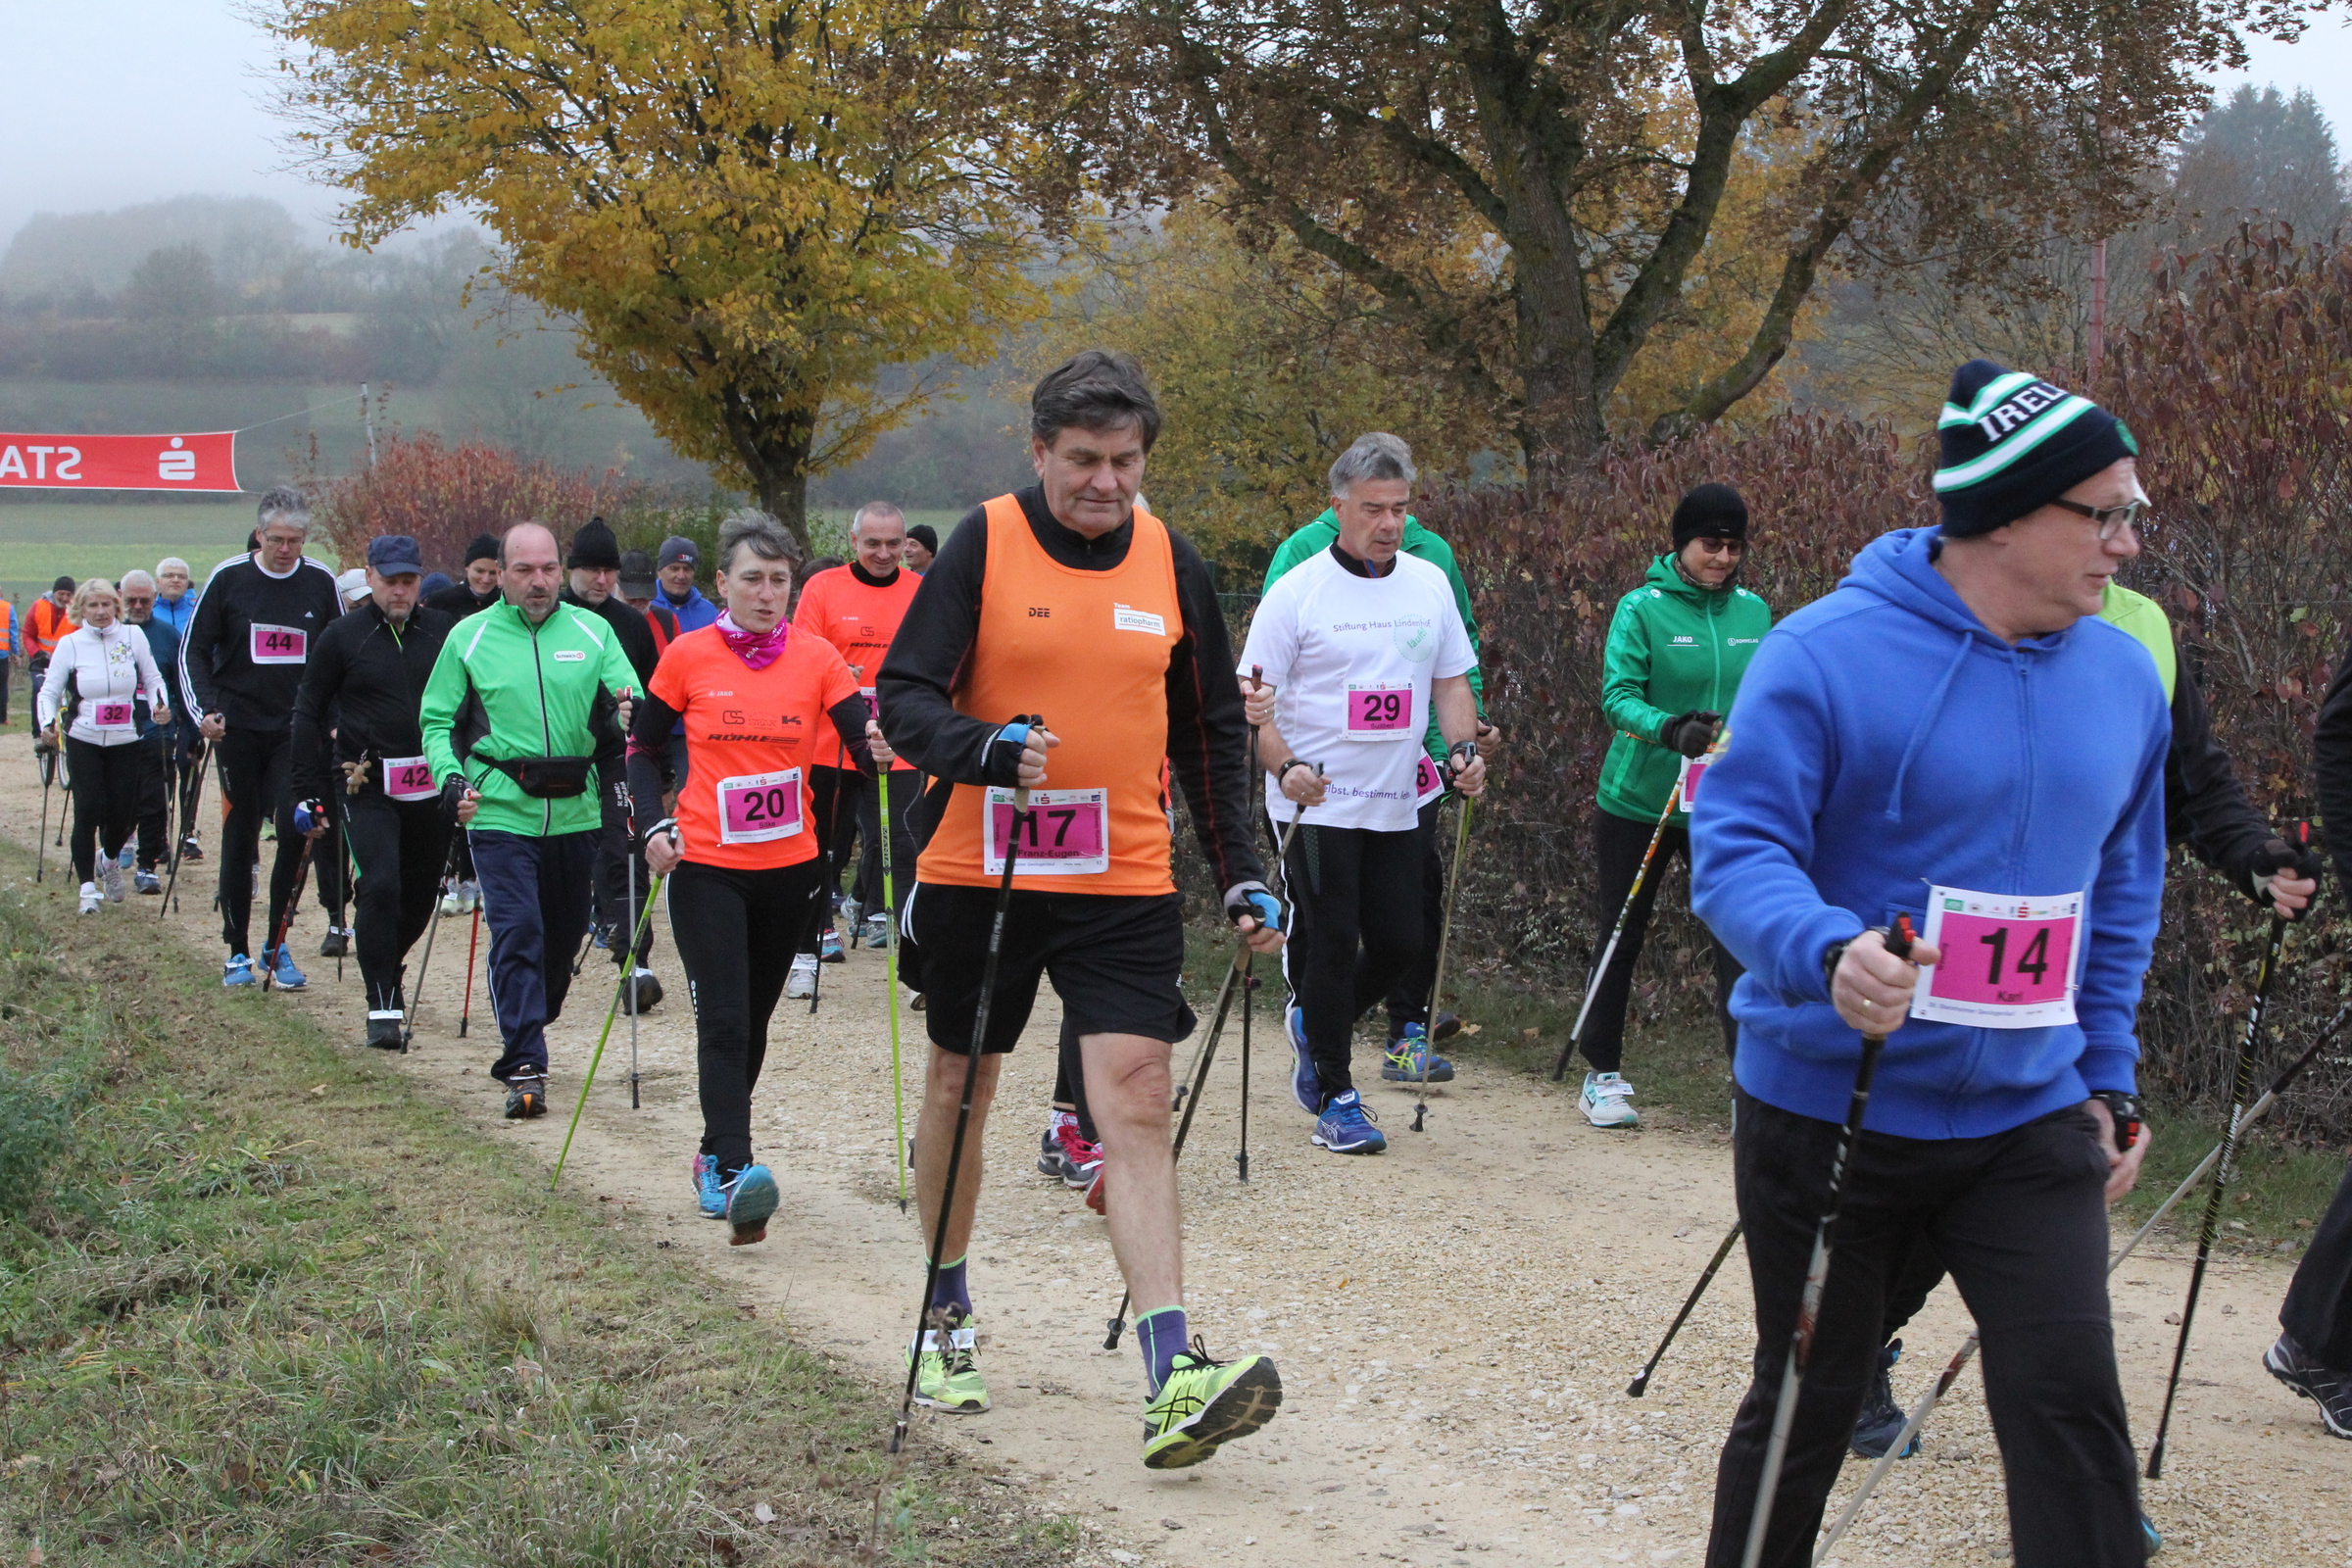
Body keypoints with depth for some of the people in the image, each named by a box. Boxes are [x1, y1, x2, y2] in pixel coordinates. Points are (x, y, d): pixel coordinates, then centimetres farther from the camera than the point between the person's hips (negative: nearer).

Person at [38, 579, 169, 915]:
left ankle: (109, 859, 38)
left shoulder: (133, 636, 1)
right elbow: (49, 691, 2)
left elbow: (152, 679, 10)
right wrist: (47, 724, -15)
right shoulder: (70, 644, -1)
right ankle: (88, 886, 1)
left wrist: (160, 705, -9)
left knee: (123, 812, 3)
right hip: (83, 742, -1)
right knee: (89, 809, -11)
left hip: (125, 742, 1)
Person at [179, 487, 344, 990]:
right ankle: (238, 951, 15)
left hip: (298, 731, 1)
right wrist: (203, 710, -11)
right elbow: (193, 650, 2)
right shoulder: (228, 579, -3)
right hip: (238, 728, -1)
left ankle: (277, 946, 2)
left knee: (296, 830, -10)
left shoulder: (321, 583, 2)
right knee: (240, 837, 6)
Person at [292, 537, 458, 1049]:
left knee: (421, 894, 11)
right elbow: (308, 714, 6)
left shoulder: (444, 633, 4)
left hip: (432, 787, 3)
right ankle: (383, 1005, -8)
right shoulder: (343, 637, 0)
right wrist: (309, 793, 3)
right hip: (367, 788, -3)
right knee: (379, 887, -16)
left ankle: (386, 971, 37)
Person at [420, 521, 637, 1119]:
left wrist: (627, 714, -22)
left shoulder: (592, 632, 6)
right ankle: (525, 1067, -13)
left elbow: (631, 701, 2)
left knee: (565, 932, 14)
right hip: (500, 812, -3)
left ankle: (529, 1030, 38)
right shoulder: (469, 638, 2)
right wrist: (450, 776, -10)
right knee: (517, 931, -13)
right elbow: (437, 720, 7)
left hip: (575, 814, 3)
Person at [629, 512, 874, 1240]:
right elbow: (645, 746, 7)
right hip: (706, 866, -3)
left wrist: (879, 742, -32)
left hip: (788, 866, 3)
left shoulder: (815, 657, 0)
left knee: (753, 1017, 14)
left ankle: (715, 1155, 31)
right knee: (723, 1019, -13)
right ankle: (734, 1171, -20)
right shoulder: (688, 656, -3)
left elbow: (865, 738, -9)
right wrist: (654, 824, -6)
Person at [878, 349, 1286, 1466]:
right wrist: (988, 749, -29)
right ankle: (947, 1317, 35)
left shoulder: (1172, 565, 6)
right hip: (978, 872, -1)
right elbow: (902, 697, -9)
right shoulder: (984, 546, -5)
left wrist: (1242, 877, 7)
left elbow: (1211, 735, 14)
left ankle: (1172, 1379, -17)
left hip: (1125, 882, 1)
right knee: (960, 1086, 13)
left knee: (1137, 1102, -10)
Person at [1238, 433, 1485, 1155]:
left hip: (1396, 805, 5)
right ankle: (1336, 1098, 9)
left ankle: (1312, 1020, 33)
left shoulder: (1429, 584, 7)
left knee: (1400, 944, 6)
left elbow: (1451, 681, 15)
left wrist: (1464, 749, -4)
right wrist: (1285, 766, -22)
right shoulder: (1297, 591, -7)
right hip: (1317, 805, -5)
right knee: (1330, 945, -3)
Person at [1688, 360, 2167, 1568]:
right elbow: (1737, 847, -18)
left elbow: (2123, 890, 14)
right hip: (1831, 1104, -3)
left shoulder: (2123, 678, 4)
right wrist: (1828, 950, -38)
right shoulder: (1828, 654, -14)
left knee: (2070, 1401, -8)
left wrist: (2108, 1078, 11)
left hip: (2031, 1118, 4)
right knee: (1807, 1407, 12)